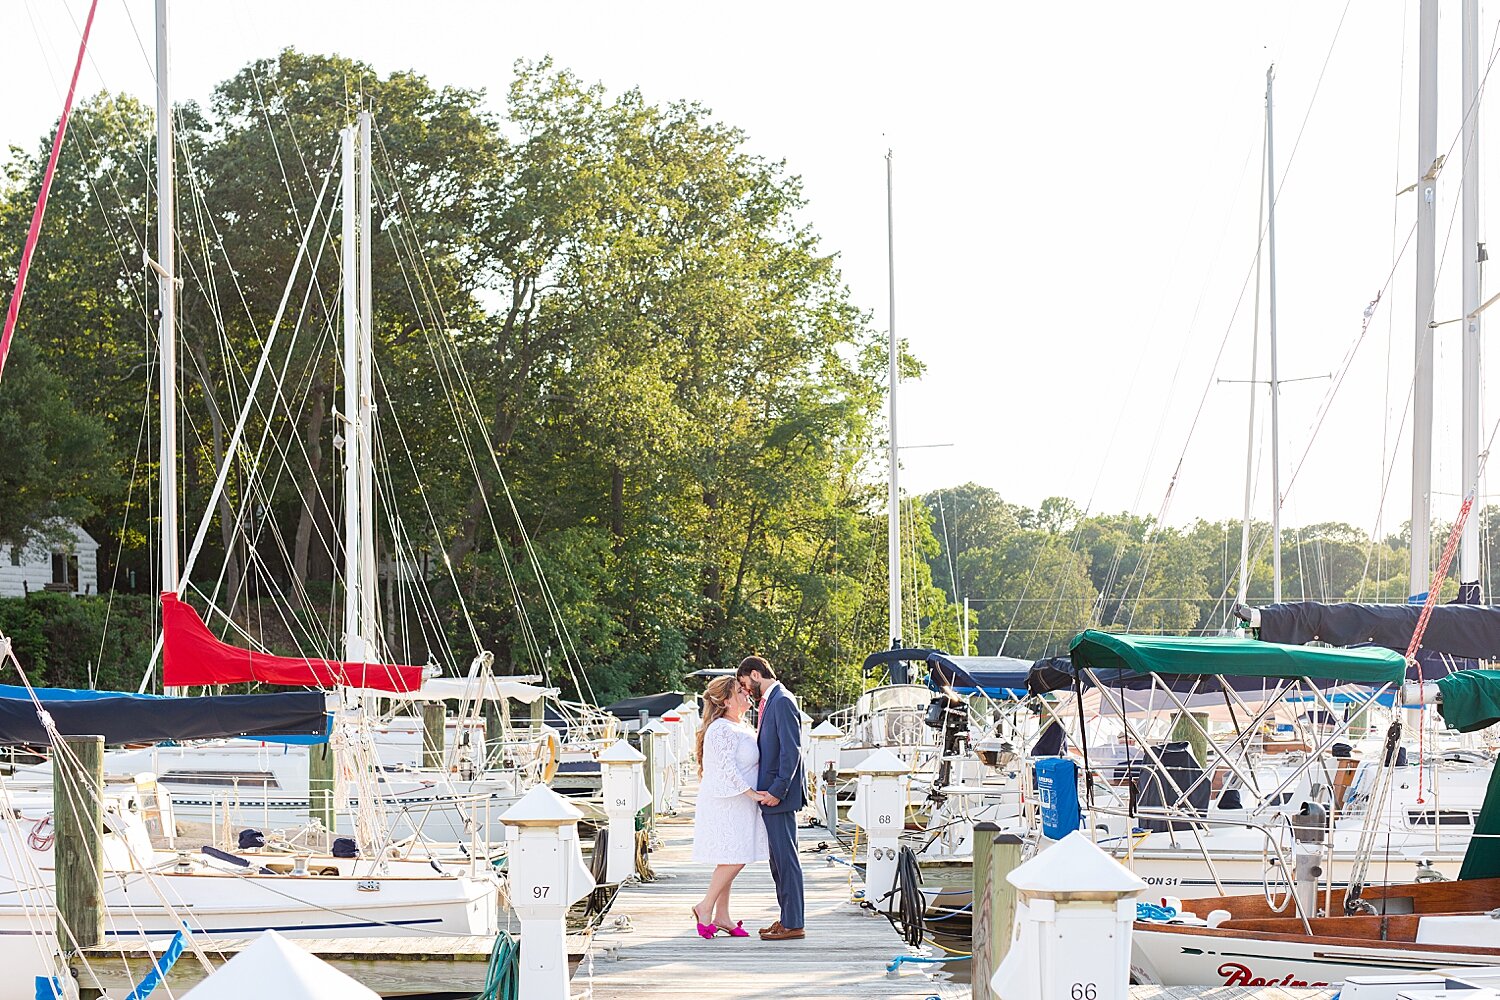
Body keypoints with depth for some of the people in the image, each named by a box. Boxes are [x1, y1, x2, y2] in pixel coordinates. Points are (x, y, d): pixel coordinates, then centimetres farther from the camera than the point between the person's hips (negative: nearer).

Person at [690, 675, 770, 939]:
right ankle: (705, 906, -4)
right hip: (724, 804, -10)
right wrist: (751, 793, -19)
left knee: (730, 861, 9)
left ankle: (722, 917, 13)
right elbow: (727, 769, -21)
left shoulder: (742, 727, 16)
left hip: (736, 805, 10)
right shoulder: (722, 730, -16)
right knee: (734, 858, -13)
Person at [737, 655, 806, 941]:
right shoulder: (770, 702, 17)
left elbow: (791, 750, -20)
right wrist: (767, 790, 15)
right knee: (778, 860, 14)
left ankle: (793, 924, -6)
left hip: (780, 797, -11)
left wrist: (777, 791, -21)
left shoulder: (782, 701, -14)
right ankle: (786, 919, 19)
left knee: (786, 859, -8)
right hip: (772, 795, 11)